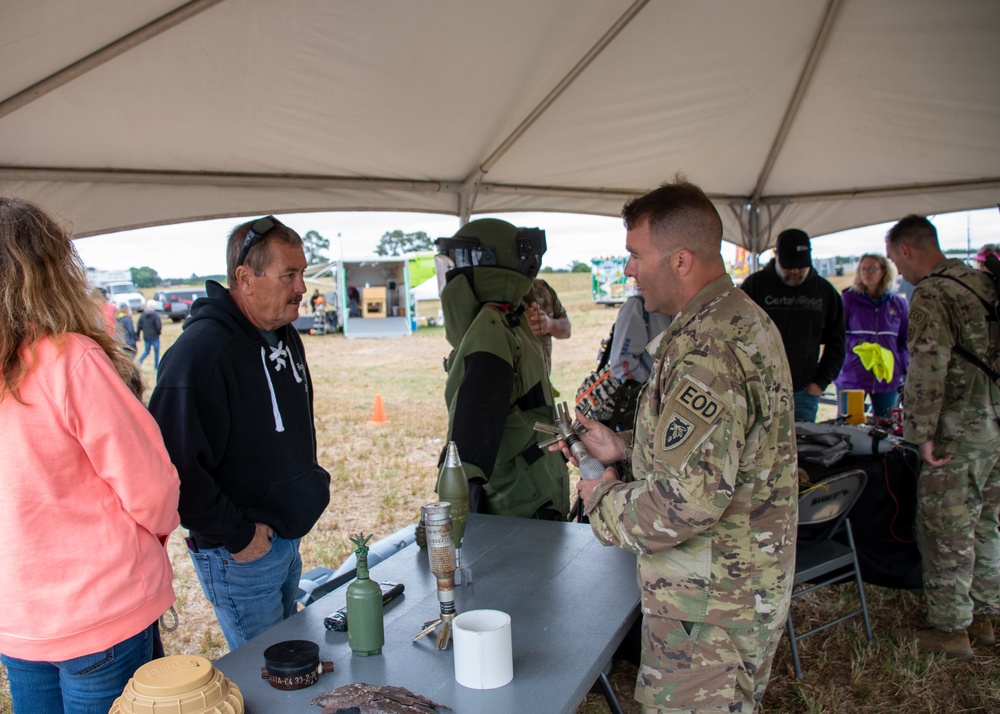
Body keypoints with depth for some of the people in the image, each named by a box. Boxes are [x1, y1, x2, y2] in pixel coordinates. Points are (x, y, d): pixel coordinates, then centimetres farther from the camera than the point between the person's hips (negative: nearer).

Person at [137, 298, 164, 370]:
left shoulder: (142, 315, 3)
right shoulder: (155, 315, -13)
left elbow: (139, 326, 5)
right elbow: (159, 326, -16)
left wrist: (138, 336, 13)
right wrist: (159, 332, 5)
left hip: (145, 337, 5)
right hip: (154, 337, -5)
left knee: (146, 351, 17)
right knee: (156, 352, 8)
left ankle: (140, 361, -9)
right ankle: (156, 367, 11)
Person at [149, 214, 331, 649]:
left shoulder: (284, 335, 6)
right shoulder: (201, 351, -24)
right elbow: (176, 466, -26)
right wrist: (235, 534, -20)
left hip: (287, 537, 9)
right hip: (240, 554, -8)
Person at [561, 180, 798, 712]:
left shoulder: (707, 351, -28)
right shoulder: (743, 318, 7)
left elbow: (688, 500, -32)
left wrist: (604, 501, -15)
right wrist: (624, 445, 8)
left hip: (709, 609, -10)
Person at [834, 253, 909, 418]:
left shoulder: (899, 304, 7)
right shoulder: (847, 299, -1)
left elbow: (906, 341, 10)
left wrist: (905, 371, 0)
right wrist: (854, 344, -21)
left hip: (888, 379, 3)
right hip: (851, 378, -2)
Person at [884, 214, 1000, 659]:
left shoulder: (931, 296, -16)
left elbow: (928, 369, -24)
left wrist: (923, 432, -17)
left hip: (960, 434, -9)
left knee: (946, 533, 2)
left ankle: (950, 630, 12)